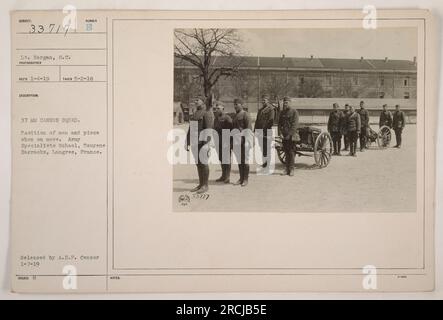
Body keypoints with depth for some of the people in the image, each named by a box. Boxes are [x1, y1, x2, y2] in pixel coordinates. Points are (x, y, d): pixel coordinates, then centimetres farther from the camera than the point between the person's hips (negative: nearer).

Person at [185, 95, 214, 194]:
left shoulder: (206, 113, -8)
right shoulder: (195, 114, 19)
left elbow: (209, 128, -15)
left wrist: (206, 143, -22)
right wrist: (188, 142, 17)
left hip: (203, 141, -8)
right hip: (194, 142, 8)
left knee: (203, 163, -6)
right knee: (198, 163, 10)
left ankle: (205, 185, 0)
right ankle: (200, 184, 15)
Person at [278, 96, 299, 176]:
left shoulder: (294, 112, -4)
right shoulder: (282, 112, 14)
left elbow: (295, 125, -9)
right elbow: (279, 123, 13)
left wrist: (289, 135, -14)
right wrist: (281, 133, -1)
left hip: (291, 136, -5)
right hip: (284, 136, 5)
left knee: (291, 152, -4)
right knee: (286, 152, 5)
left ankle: (291, 169, 0)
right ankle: (287, 169, 10)